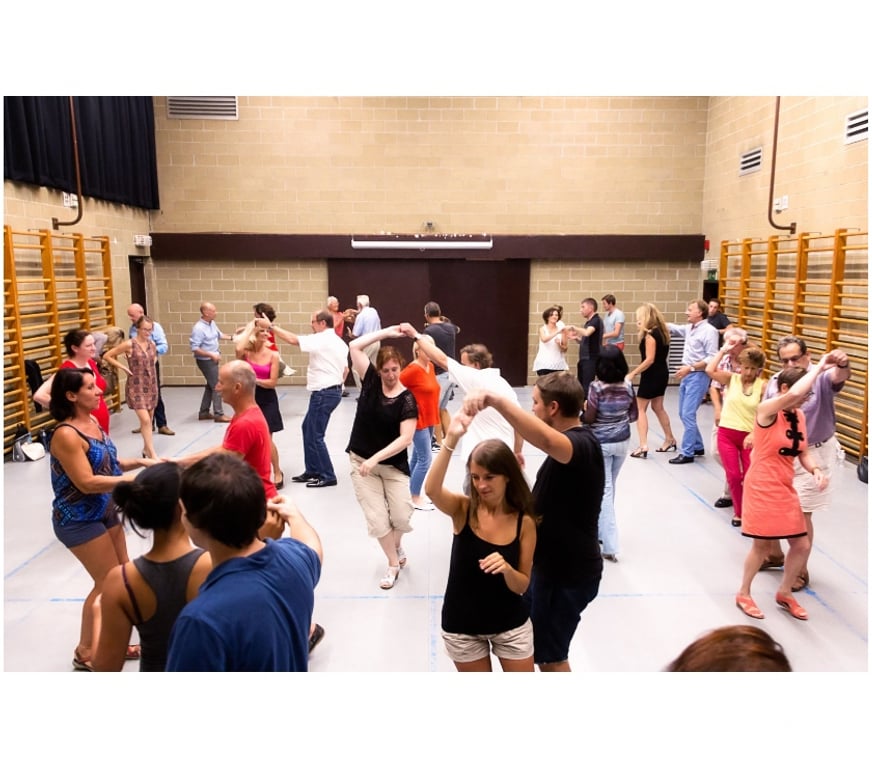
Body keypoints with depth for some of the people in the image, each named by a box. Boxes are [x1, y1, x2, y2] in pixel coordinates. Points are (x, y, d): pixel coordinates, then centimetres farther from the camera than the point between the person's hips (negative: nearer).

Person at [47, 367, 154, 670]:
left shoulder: (93, 423, 3)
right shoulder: (66, 435, -24)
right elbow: (87, 483, -26)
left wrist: (139, 462, -2)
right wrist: (133, 478, -26)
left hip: (107, 511, 9)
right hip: (78, 520, -9)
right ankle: (86, 652, 21)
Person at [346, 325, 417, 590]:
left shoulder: (407, 399, -12)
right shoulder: (371, 382, -4)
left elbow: (406, 438, -20)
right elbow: (355, 347, -9)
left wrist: (375, 458, -25)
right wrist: (387, 332, -12)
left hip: (393, 464, -2)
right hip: (361, 462, 2)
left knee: (402, 517, -7)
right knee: (376, 519, -1)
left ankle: (397, 545, 29)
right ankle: (393, 564, 21)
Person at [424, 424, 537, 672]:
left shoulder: (524, 522, -12)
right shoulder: (463, 509, -14)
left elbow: (522, 586, -9)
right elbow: (431, 490, -37)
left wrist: (506, 569, -31)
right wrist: (451, 439, -46)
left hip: (511, 624, 0)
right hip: (462, 626, 0)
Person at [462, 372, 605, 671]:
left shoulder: (583, 445, -25)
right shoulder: (571, 442, 9)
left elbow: (544, 439, -51)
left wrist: (495, 399, -57)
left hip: (568, 572, -10)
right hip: (553, 563, 10)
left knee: (549, 655, 8)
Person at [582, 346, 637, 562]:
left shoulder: (596, 387, -18)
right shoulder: (628, 386, -4)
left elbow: (589, 419, -16)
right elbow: (634, 416, 5)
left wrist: (584, 409, 5)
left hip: (600, 443, -5)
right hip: (622, 442, 5)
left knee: (603, 490, 0)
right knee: (609, 487, 20)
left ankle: (610, 545, -3)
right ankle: (601, 529, 35)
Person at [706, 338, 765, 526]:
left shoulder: (762, 386, -4)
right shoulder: (731, 379, -1)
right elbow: (710, 370, -17)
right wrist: (724, 350, -12)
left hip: (749, 436, -1)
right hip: (726, 434, 1)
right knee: (734, 476, 1)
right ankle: (739, 512, 22)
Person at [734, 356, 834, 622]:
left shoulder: (799, 416, 6)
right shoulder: (766, 410, -17)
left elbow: (803, 453, 10)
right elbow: (794, 394, -37)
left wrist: (816, 470, -11)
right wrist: (819, 366, -25)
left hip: (786, 490, 7)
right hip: (762, 488, -7)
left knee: (802, 546, 10)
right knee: (761, 545, 6)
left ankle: (784, 593, 34)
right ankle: (744, 594, 28)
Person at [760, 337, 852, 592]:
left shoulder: (820, 377, -18)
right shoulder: (774, 382, -5)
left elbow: (839, 377, -42)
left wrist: (843, 364, -63)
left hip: (812, 455, -5)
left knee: (801, 514, 1)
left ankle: (801, 570, 20)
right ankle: (774, 554, 41)